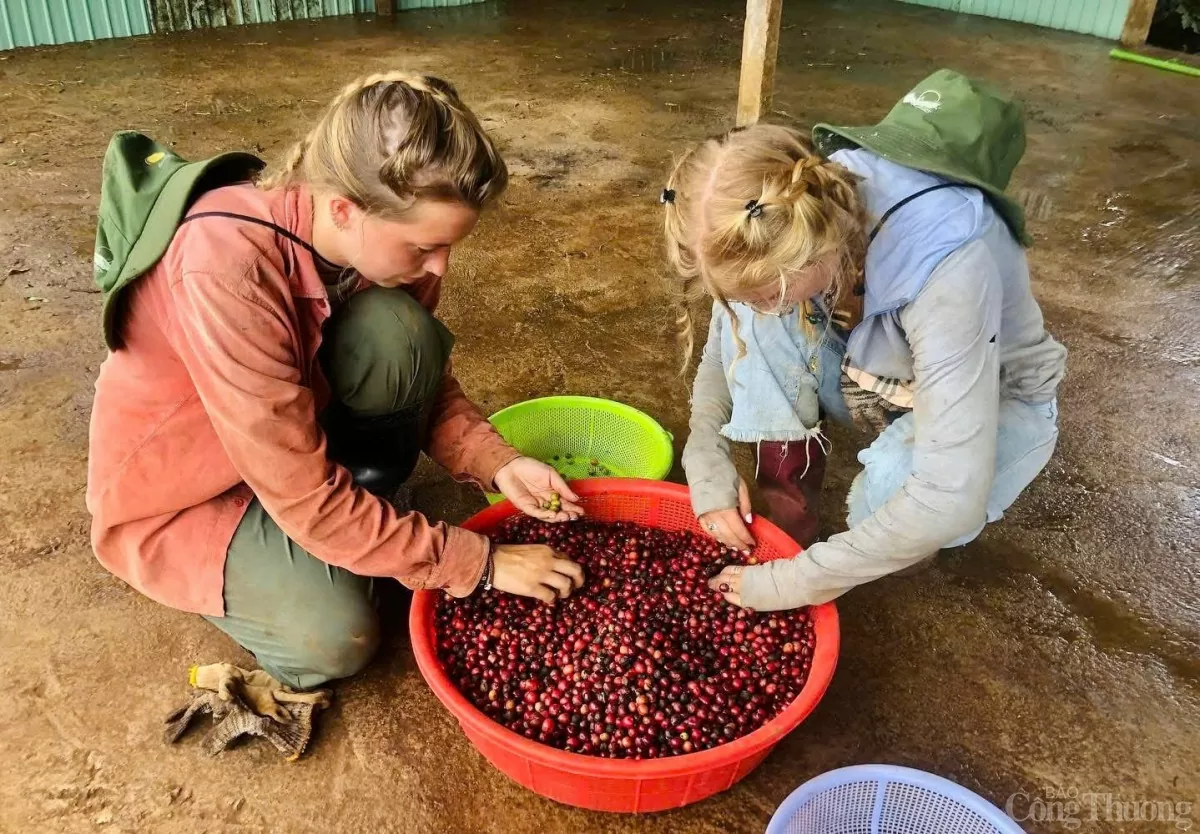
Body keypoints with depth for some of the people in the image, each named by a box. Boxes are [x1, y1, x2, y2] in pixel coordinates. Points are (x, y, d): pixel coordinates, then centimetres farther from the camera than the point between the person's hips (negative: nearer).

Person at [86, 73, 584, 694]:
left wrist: (497, 465, -20)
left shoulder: (378, 233, -18)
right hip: (174, 493, -5)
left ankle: (357, 524, -2)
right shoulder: (227, 272, -38)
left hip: (289, 427, 5)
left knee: (397, 333, -23)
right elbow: (305, 498, -33)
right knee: (335, 638, -24)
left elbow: (423, 380, -2)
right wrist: (479, 563, -27)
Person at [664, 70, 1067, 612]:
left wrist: (792, 582, -34)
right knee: (748, 315, -24)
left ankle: (914, 530, -1)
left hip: (994, 400, -4)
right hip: (870, 376, 4)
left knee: (889, 493, -37)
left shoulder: (946, 265, -41)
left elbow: (950, 500, -41)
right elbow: (724, 347, -5)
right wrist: (708, 464, -20)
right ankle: (789, 485, -10)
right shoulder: (784, 220, -24)